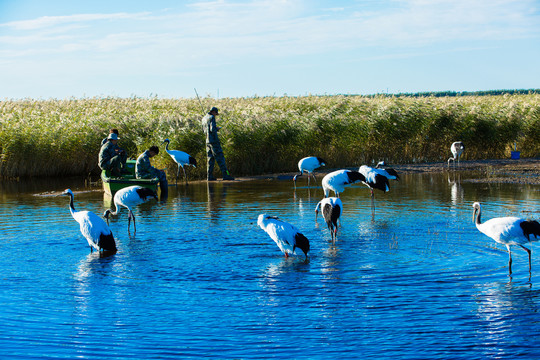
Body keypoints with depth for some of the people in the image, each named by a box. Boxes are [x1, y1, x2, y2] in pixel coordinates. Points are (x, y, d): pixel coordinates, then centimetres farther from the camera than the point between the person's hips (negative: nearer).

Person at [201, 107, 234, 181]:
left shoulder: (204, 119, 16)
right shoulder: (211, 118, -11)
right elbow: (212, 129, -21)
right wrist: (217, 129, -1)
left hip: (208, 141, 8)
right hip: (214, 140, -8)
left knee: (210, 158, 9)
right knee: (220, 158, -8)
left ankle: (209, 176, 5)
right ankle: (225, 175, -11)